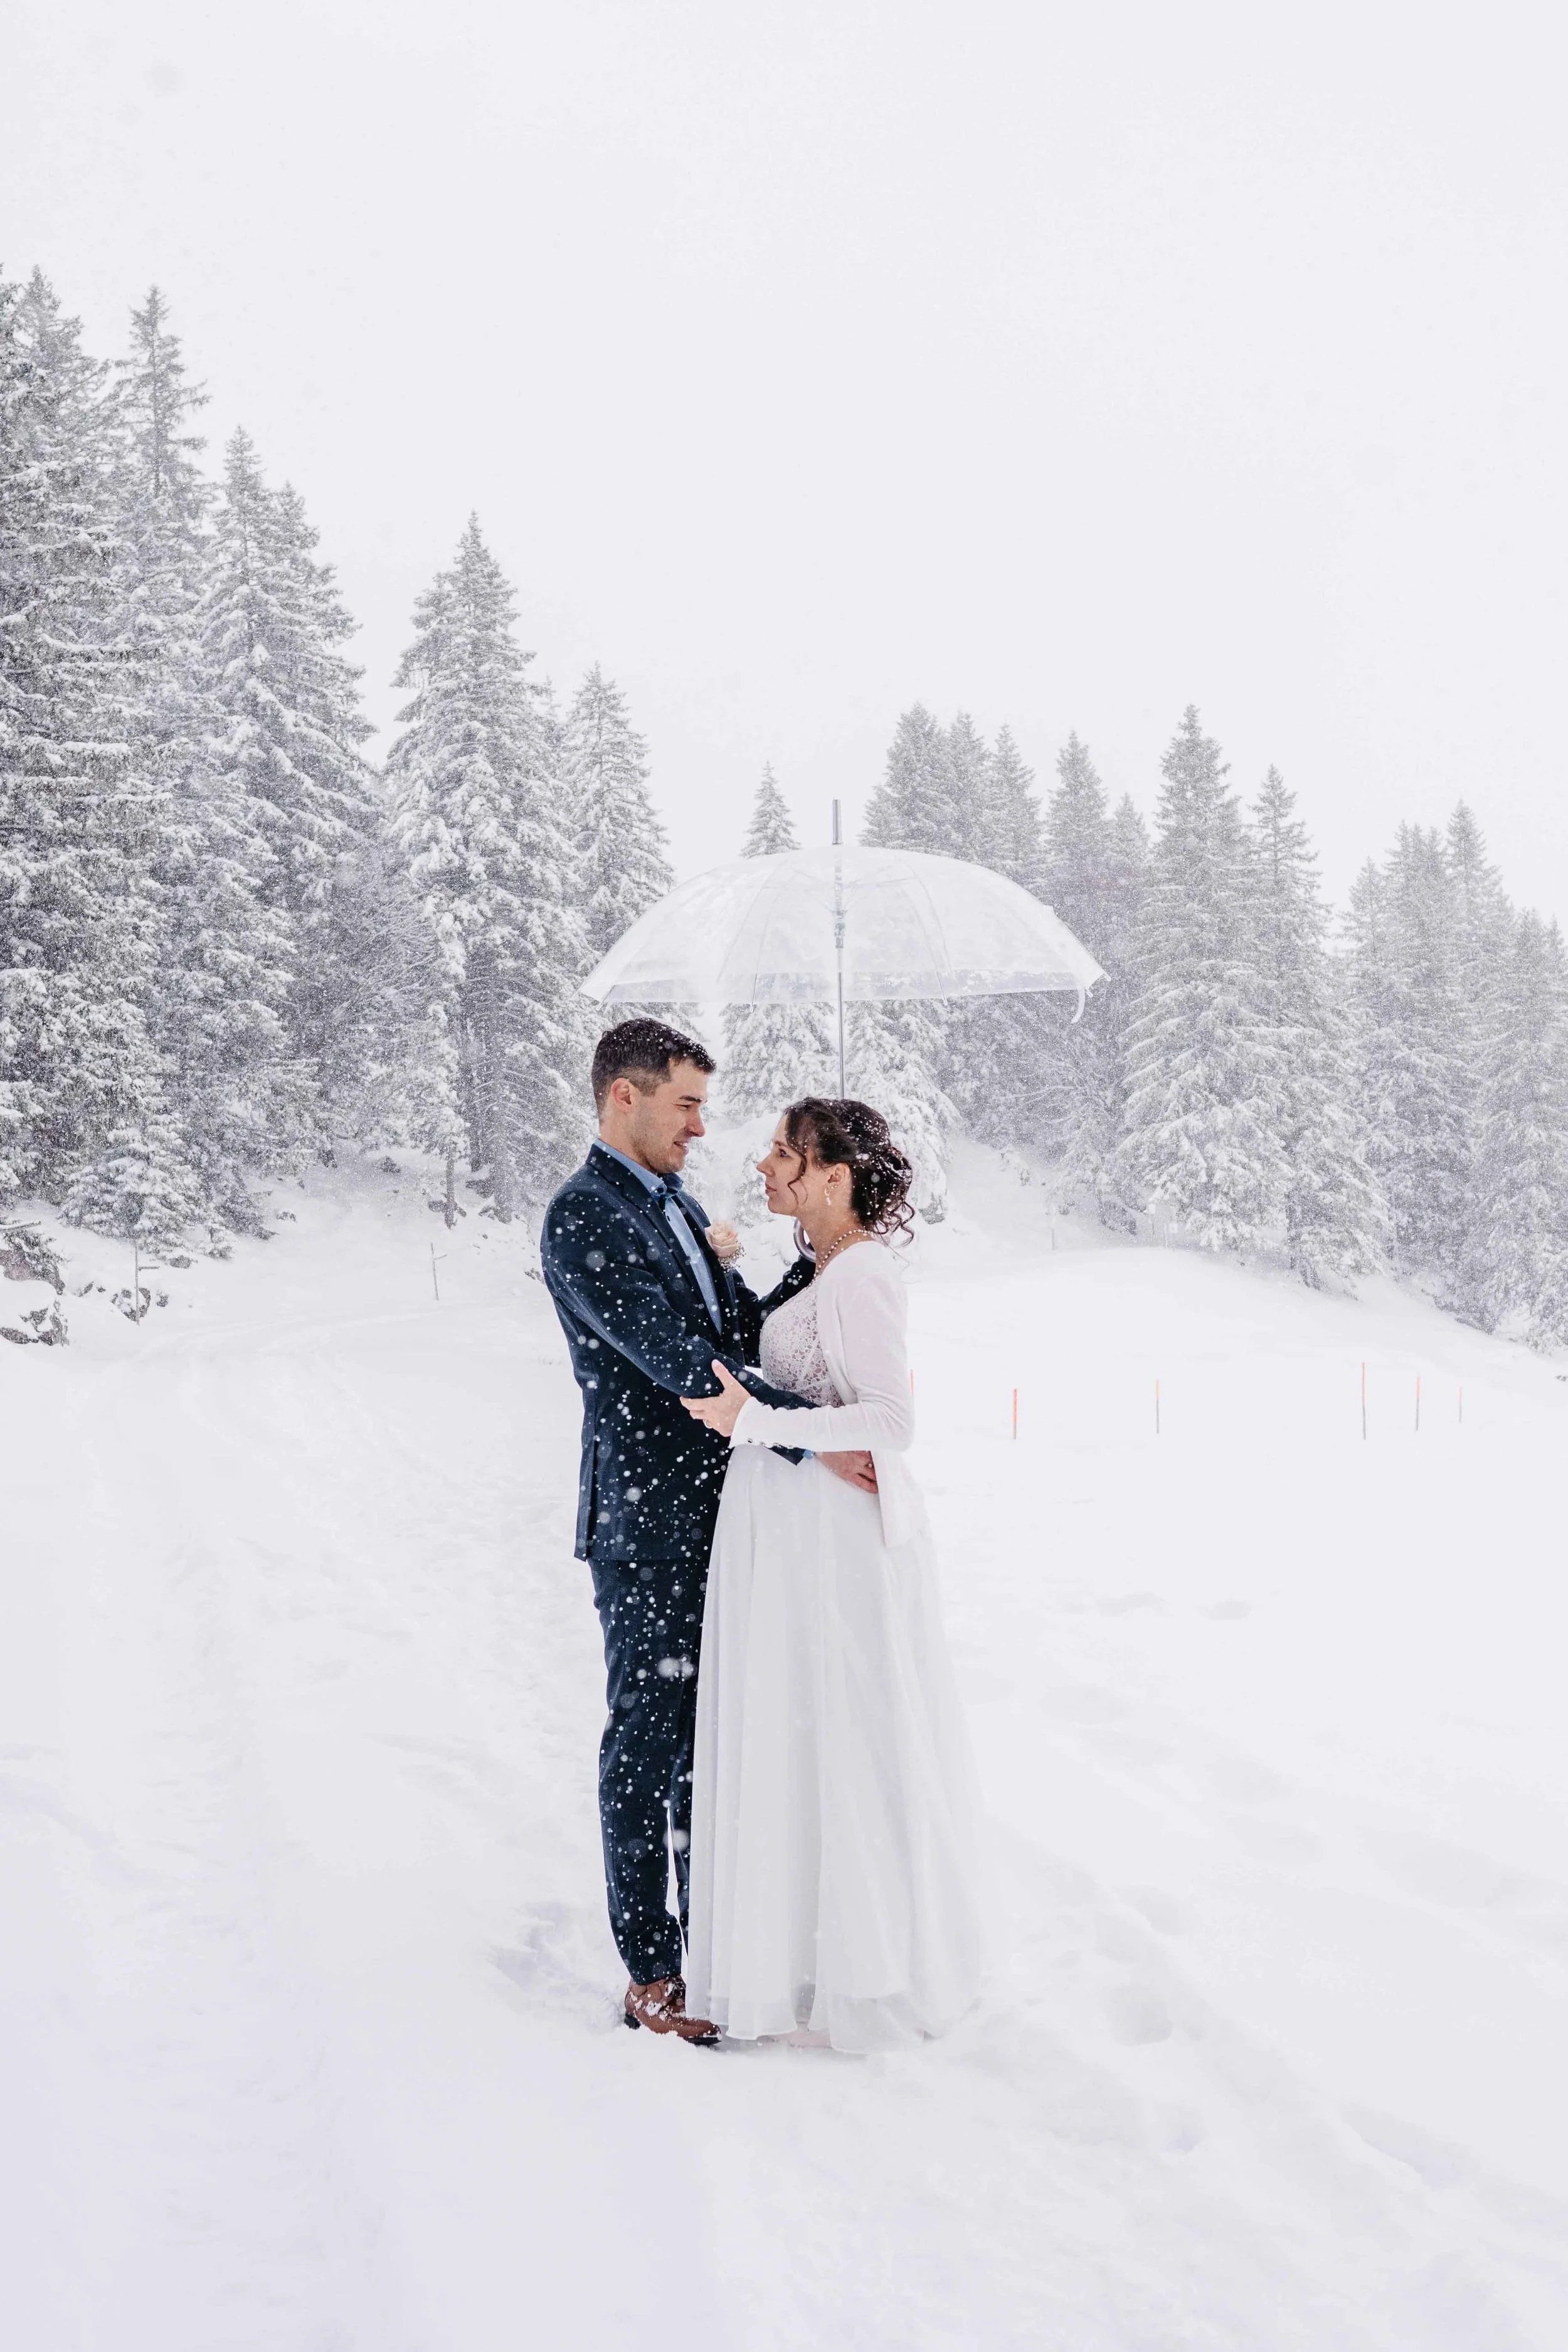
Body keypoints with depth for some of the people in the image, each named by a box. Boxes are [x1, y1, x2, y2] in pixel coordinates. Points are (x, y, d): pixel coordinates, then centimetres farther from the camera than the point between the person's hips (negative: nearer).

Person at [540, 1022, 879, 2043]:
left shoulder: (677, 1209, 15)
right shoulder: (583, 1219, -14)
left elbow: (742, 1336, 15)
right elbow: (676, 1358, -22)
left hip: (716, 1515, 9)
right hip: (647, 1526, -9)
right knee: (650, 1737, 0)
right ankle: (653, 1976, 10)